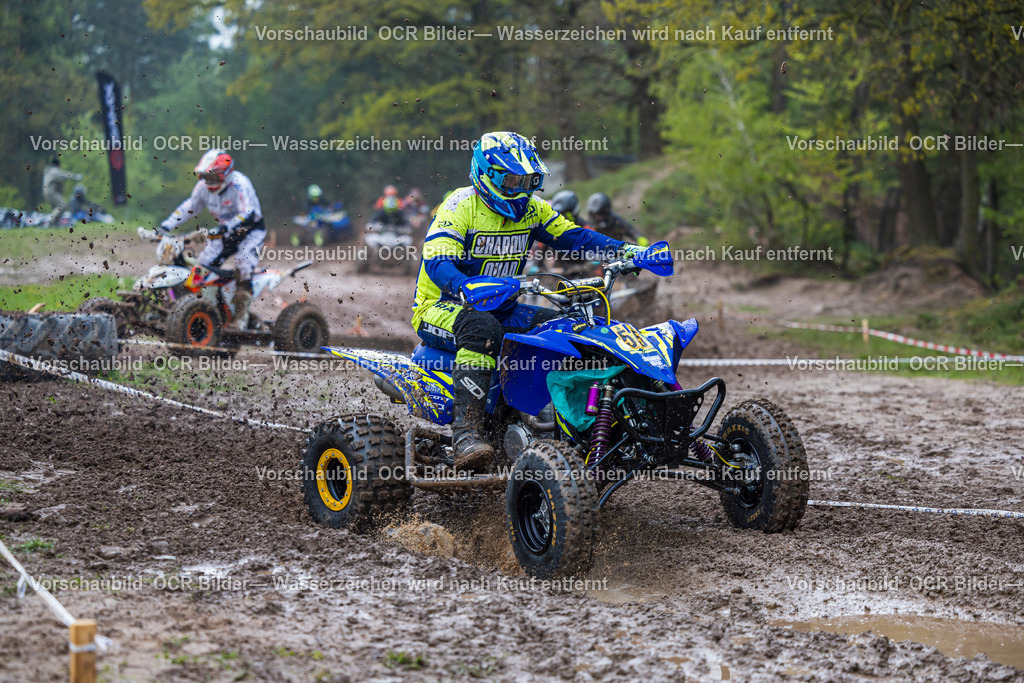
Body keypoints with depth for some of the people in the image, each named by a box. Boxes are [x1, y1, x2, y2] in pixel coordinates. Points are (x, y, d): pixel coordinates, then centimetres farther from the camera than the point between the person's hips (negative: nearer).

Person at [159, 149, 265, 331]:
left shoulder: (239, 184, -26)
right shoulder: (204, 186, -3)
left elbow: (248, 214, -36)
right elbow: (189, 207, 7)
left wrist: (226, 228, -51)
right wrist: (166, 226, -2)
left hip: (252, 229, -7)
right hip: (225, 230, 7)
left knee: (243, 264, -28)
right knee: (204, 263, -6)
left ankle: (242, 314, -25)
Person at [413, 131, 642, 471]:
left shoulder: (532, 209, 8)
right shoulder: (461, 205, -14)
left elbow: (571, 235, 10)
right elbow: (437, 260, -26)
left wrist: (622, 250, -6)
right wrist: (467, 288, -48)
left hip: (501, 309, 7)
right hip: (440, 306, -7)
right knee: (482, 328, -40)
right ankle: (465, 434, -46)